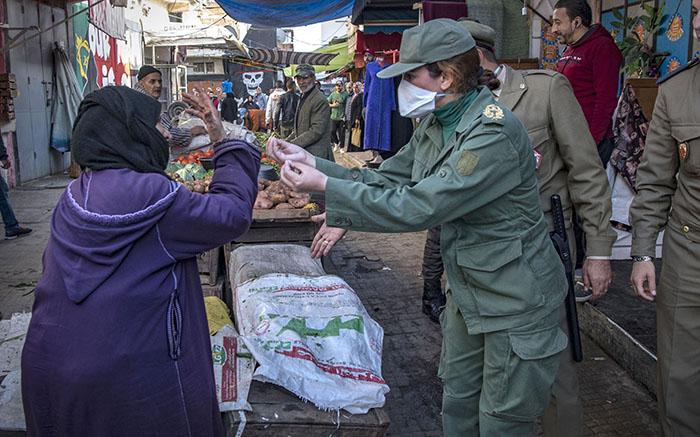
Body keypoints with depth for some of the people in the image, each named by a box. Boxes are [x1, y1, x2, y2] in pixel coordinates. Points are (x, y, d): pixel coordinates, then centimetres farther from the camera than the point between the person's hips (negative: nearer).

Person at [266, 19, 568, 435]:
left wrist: (325, 187, -27)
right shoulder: (436, 124, 3)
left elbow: (418, 207, -31)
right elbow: (386, 178, 5)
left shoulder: (494, 134, -28)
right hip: (468, 292, 8)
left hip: (516, 304, -8)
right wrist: (312, 162, -5)